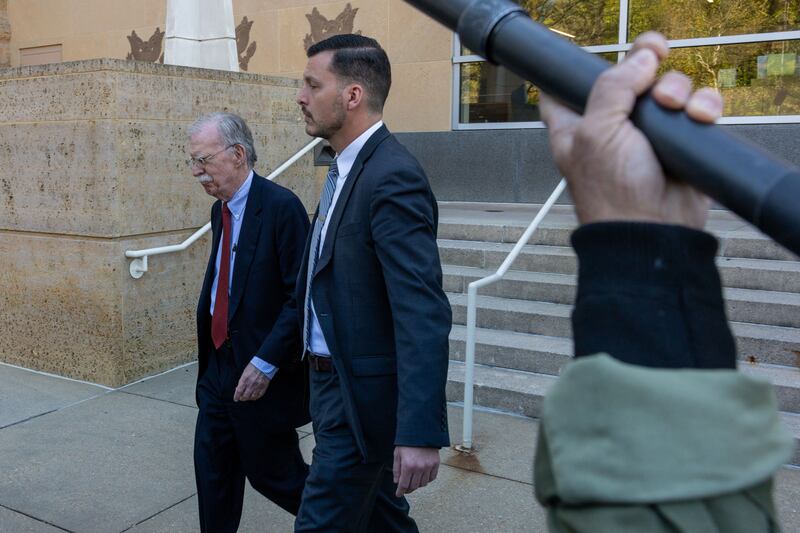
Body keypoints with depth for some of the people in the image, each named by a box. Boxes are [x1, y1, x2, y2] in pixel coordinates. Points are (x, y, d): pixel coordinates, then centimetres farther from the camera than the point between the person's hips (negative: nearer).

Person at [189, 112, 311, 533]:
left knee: (271, 472, 9)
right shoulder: (220, 209, 8)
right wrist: (209, 356, 11)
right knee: (212, 469, 14)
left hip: (262, 374, -7)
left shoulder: (281, 207, -17)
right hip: (219, 366, 7)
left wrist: (265, 363, -22)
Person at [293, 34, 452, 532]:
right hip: (339, 380, 9)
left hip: (365, 394, -9)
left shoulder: (393, 177, -22)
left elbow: (423, 313, -29)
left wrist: (421, 431, -32)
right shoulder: (347, 168, 9)